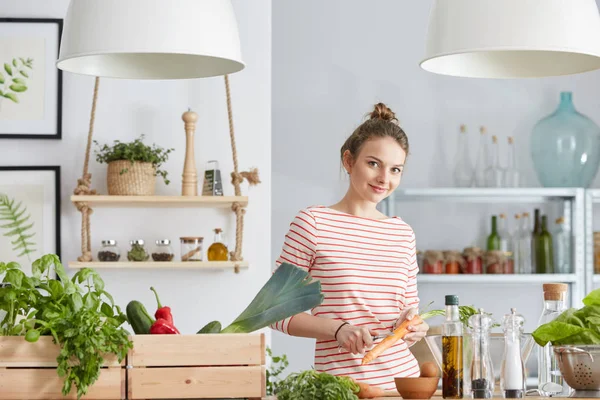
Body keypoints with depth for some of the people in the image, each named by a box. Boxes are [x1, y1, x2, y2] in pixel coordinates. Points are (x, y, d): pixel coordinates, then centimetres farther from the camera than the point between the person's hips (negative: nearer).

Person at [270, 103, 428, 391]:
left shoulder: (403, 234, 8)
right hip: (340, 381, -5)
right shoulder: (312, 223, -6)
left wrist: (413, 324, -6)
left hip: (402, 376, 5)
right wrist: (339, 328, -19)